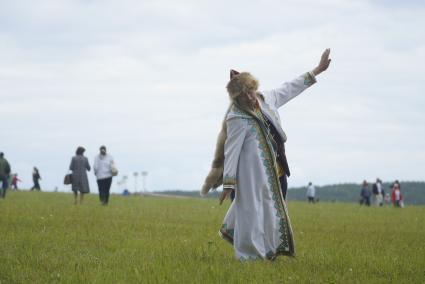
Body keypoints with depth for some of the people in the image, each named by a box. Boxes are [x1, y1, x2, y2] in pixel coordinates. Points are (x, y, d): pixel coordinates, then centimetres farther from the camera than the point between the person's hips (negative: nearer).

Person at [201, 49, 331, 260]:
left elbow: (290, 89, 15)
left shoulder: (266, 99, 3)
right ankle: (250, 255, 1)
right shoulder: (237, 119, -16)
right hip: (253, 171, -8)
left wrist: (318, 70, 17)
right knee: (252, 210, -6)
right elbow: (231, 150, -16)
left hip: (274, 169, 8)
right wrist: (228, 183, -17)